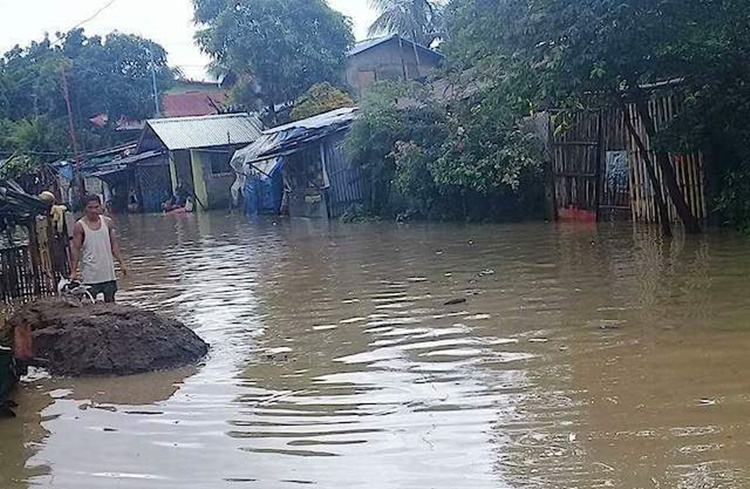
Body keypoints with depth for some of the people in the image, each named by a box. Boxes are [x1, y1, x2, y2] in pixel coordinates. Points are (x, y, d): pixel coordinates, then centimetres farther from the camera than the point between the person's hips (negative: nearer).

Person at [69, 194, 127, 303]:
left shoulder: (107, 222, 4)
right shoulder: (80, 226, -6)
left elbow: (114, 244, 11)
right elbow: (75, 249, -5)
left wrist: (121, 262, 5)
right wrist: (73, 271, -10)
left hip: (108, 273, 3)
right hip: (90, 275, -3)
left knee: (110, 301, 7)